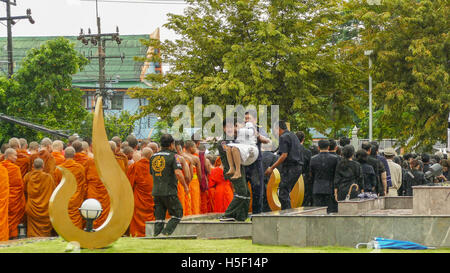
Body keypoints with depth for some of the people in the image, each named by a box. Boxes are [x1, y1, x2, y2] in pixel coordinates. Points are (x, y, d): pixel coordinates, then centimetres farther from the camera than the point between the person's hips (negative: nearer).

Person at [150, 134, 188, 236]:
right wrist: (185, 186, -8)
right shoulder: (173, 156, -8)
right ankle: (166, 233, -7)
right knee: (177, 214, 6)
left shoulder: (153, 157, 12)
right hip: (169, 191, -6)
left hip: (156, 191, 6)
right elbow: (178, 173, -19)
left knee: (159, 217, 12)